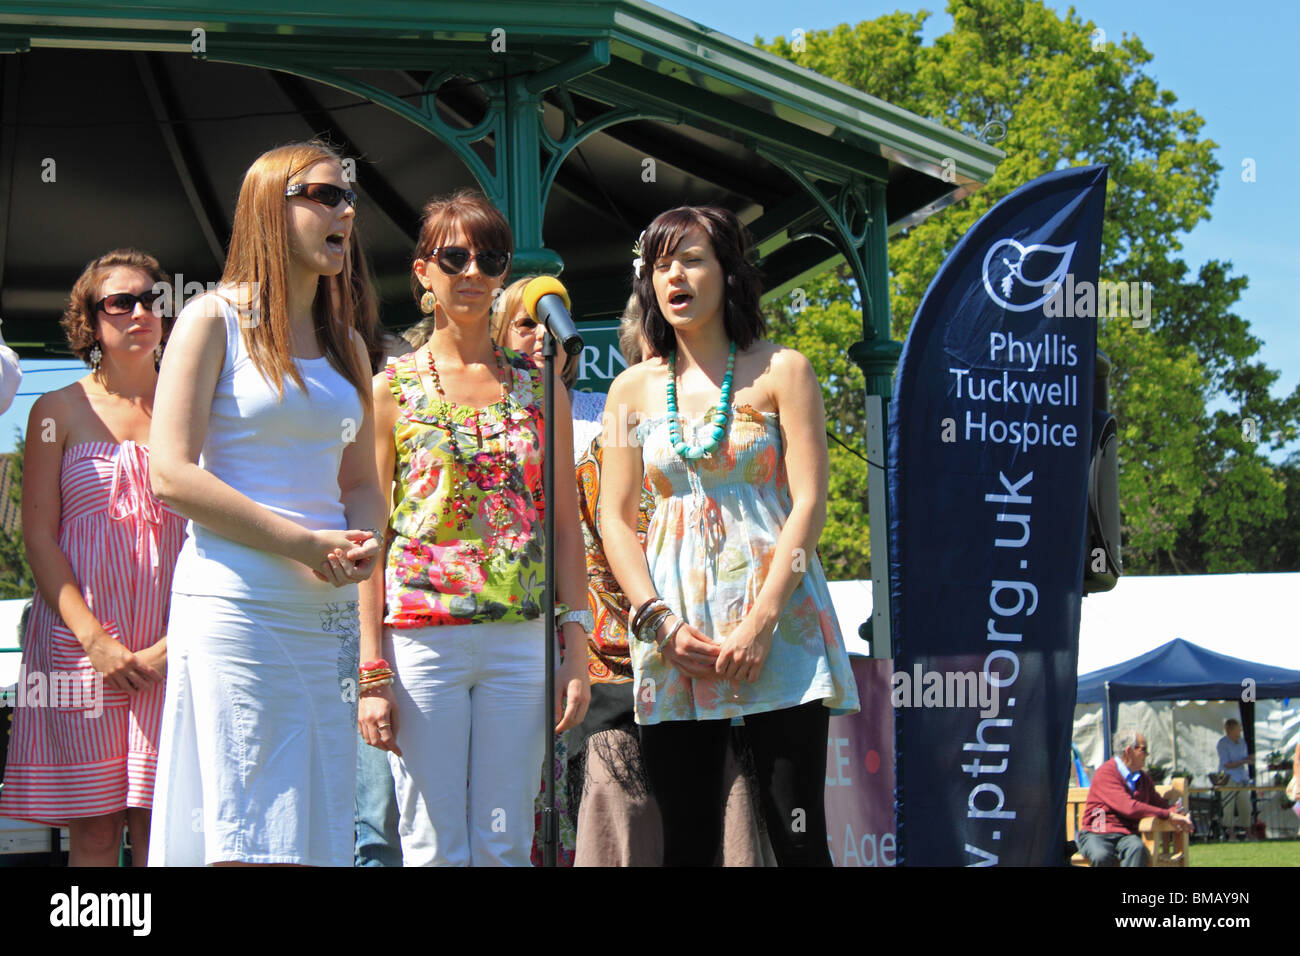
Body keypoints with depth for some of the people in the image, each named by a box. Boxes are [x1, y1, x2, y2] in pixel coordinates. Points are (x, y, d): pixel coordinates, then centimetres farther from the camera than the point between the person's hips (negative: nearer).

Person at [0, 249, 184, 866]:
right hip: (79, 640, -1)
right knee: (94, 828, -2)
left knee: (157, 825, -4)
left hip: (172, 648, 1)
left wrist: (176, 643, -7)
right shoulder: (58, 411, 8)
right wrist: (95, 641, -10)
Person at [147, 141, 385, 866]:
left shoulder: (345, 343, 18)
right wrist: (303, 543, -14)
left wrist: (364, 542, -3)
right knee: (242, 839, -9)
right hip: (234, 599, -6)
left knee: (316, 832, 4)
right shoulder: (214, 320, -1)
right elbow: (172, 474, -9)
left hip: (328, 610, 6)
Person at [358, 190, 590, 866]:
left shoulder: (539, 386, 11)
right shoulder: (391, 387, 4)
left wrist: (577, 649, 2)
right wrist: (372, 670, -6)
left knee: (505, 847, 4)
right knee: (434, 849, 0)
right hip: (421, 635, -2)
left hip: (521, 641, 2)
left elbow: (565, 526, 11)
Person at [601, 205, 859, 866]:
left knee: (797, 834, -7)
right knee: (688, 839, 1)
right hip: (674, 633, 3)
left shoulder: (781, 372, 5)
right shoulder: (633, 390, 13)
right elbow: (615, 517, 9)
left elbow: (809, 503, -3)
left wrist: (761, 621, -13)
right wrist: (659, 620, -6)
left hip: (777, 619, -3)